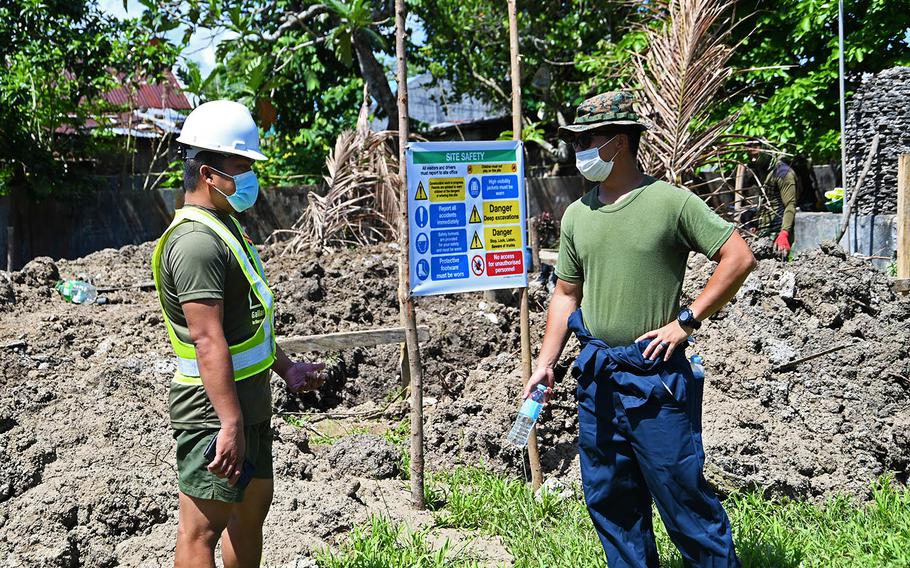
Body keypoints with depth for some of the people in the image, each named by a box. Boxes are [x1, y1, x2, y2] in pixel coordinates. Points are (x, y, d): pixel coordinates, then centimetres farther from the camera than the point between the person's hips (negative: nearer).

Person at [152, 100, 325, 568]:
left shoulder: (224, 226, 15)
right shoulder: (196, 240, -19)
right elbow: (208, 341, -26)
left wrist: (286, 368, 27)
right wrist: (231, 424, -29)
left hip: (248, 402, 11)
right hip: (215, 409, -11)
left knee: (253, 506, 19)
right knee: (203, 529, -5)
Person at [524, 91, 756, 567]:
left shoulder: (670, 202, -8)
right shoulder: (577, 214, 9)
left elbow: (739, 258, -9)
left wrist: (686, 321, -12)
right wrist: (546, 362, 8)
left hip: (655, 374, -6)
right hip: (597, 376, 6)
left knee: (681, 491, 0)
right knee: (609, 498, 13)